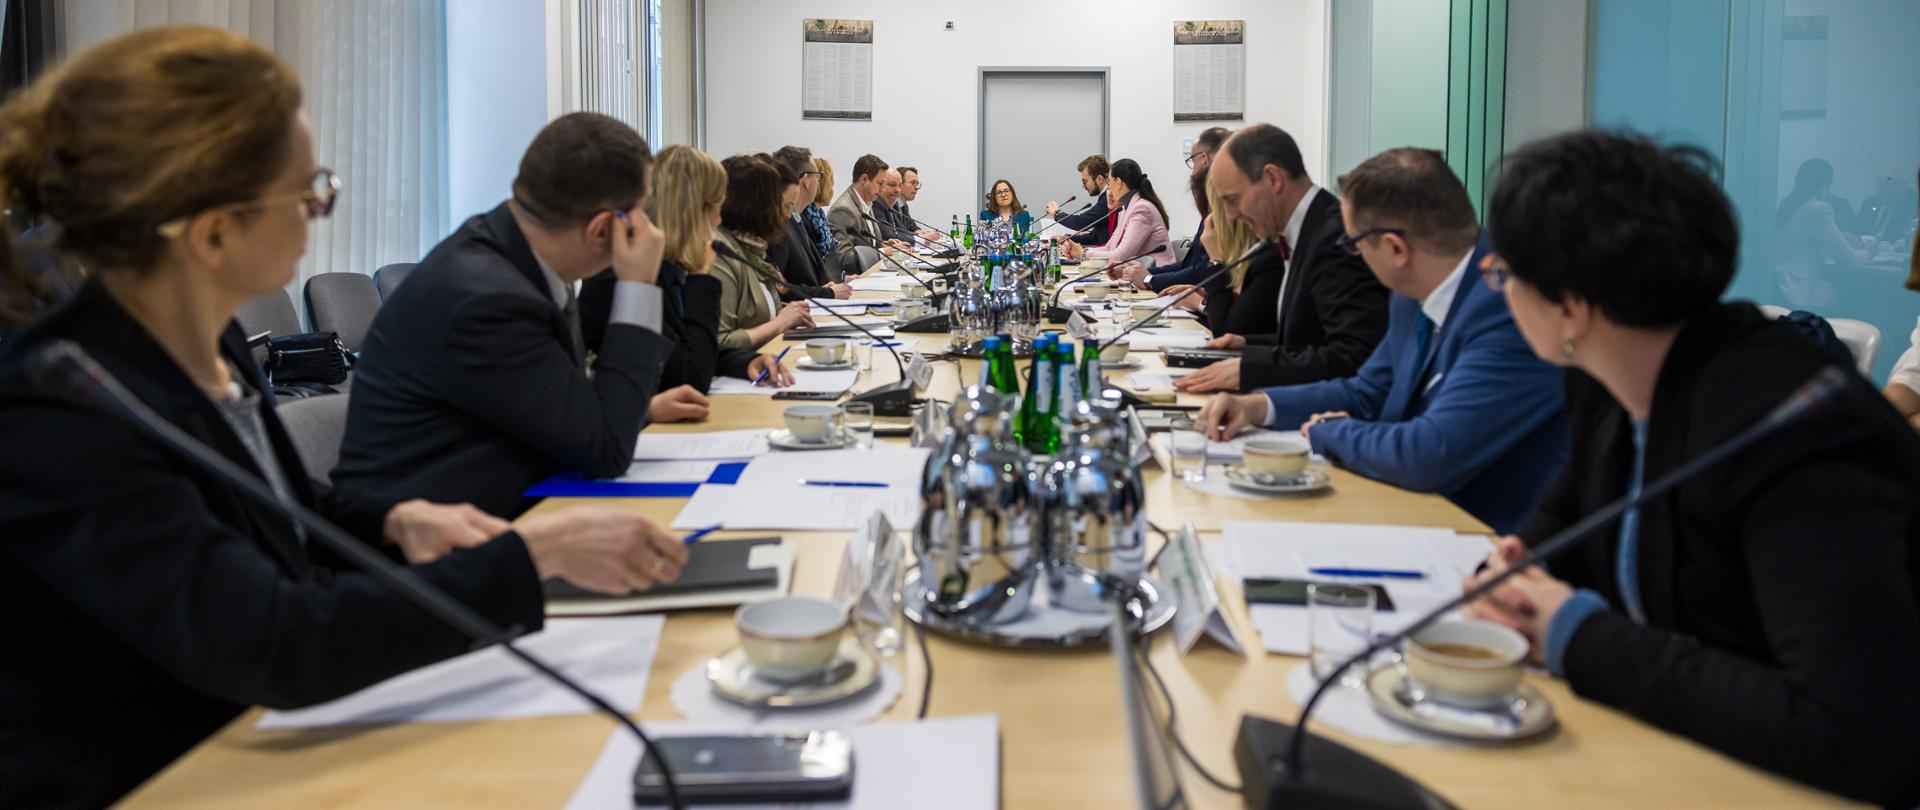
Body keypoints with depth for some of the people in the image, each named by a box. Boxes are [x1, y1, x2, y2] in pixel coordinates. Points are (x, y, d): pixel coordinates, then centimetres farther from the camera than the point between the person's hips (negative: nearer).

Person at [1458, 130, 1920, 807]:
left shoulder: (1793, 433, -26)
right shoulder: (1606, 383, -3)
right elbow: (1565, 516, 17)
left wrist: (1582, 640, -26)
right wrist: (1510, 574, -6)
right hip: (1670, 753, 7)